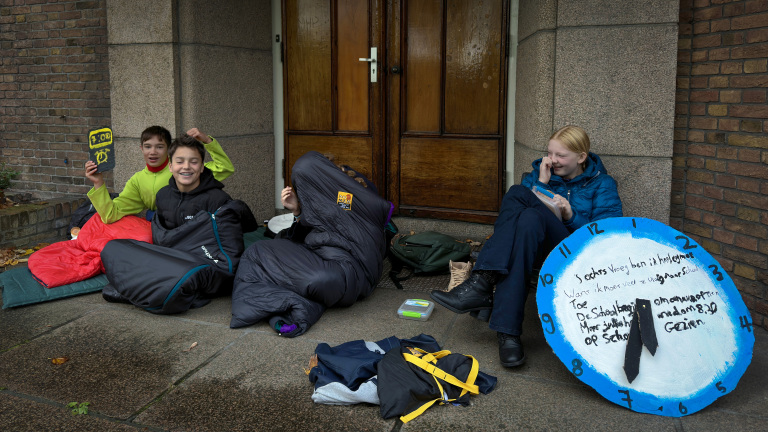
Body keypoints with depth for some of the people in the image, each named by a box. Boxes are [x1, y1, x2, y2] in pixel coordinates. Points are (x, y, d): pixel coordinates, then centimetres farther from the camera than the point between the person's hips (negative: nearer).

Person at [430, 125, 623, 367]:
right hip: (537, 245, 4)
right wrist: (542, 184, -1)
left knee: (530, 217, -34)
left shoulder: (602, 184, 11)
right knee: (517, 193, -27)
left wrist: (571, 215, -13)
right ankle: (483, 283, -41)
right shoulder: (540, 173, 20)